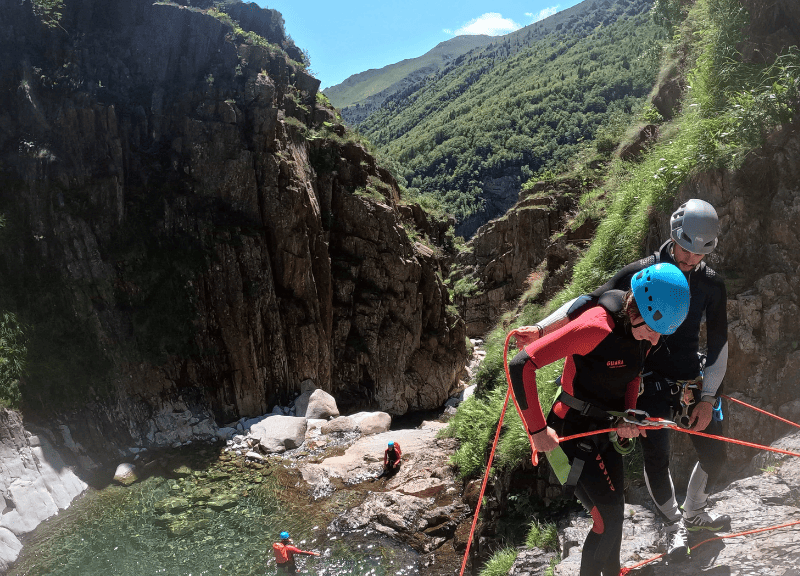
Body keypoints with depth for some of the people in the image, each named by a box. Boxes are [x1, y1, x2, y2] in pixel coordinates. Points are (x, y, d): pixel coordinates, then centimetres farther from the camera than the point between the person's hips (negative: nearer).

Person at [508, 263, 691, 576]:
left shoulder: (644, 329, -5)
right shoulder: (597, 326, -30)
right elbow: (521, 365, -33)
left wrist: (626, 416, -3)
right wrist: (537, 430, -29)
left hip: (605, 431, 8)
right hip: (574, 433, -8)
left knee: (613, 511, 20)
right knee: (609, 518, -6)